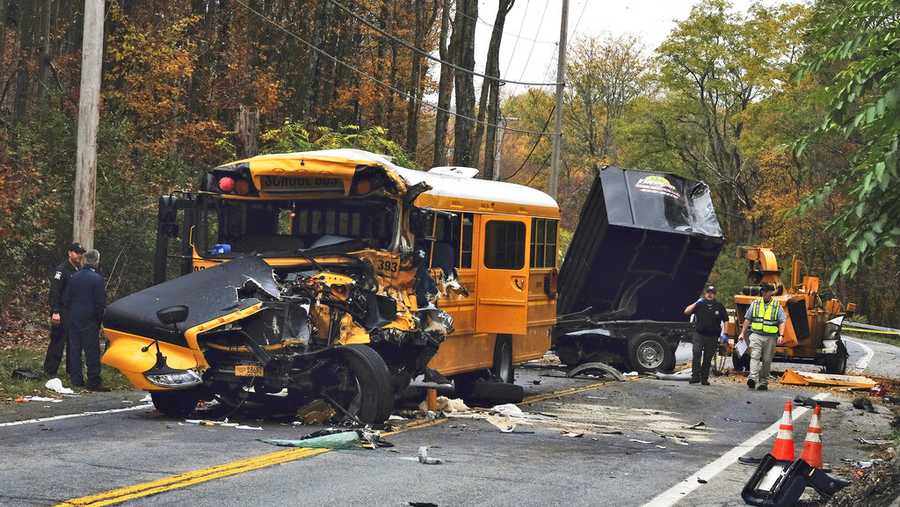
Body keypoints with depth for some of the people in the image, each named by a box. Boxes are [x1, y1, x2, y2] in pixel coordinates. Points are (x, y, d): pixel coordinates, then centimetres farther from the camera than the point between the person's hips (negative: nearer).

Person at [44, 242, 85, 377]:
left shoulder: (80, 270, 14)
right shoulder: (61, 270, -10)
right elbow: (54, 292, -16)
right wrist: (55, 312, -23)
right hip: (62, 313, -7)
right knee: (58, 341, -6)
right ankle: (50, 370, -1)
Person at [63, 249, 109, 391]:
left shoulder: (74, 277, 4)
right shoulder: (97, 279, -12)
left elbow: (66, 299, 8)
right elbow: (101, 303, -13)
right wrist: (100, 319, 0)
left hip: (74, 319, 5)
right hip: (90, 320, -5)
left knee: (74, 349, 11)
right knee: (92, 351, -2)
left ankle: (76, 379, 15)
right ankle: (93, 382, -3)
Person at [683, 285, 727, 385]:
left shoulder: (719, 306, 7)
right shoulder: (700, 305, 6)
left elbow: (725, 320, 12)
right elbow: (686, 312, -2)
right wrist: (696, 303, -9)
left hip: (712, 336, 1)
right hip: (699, 334, -1)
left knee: (708, 359, 6)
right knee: (696, 354, -19)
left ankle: (704, 378, 14)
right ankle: (695, 376, -20)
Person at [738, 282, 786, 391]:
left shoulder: (777, 306, 6)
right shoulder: (755, 304, 10)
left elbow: (782, 322, 2)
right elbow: (747, 319, 13)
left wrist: (781, 335, -11)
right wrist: (742, 333, 10)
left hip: (770, 337, 0)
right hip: (756, 335, 0)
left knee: (767, 360, 4)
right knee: (755, 356, -16)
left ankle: (763, 382, 13)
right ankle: (753, 378, -29)